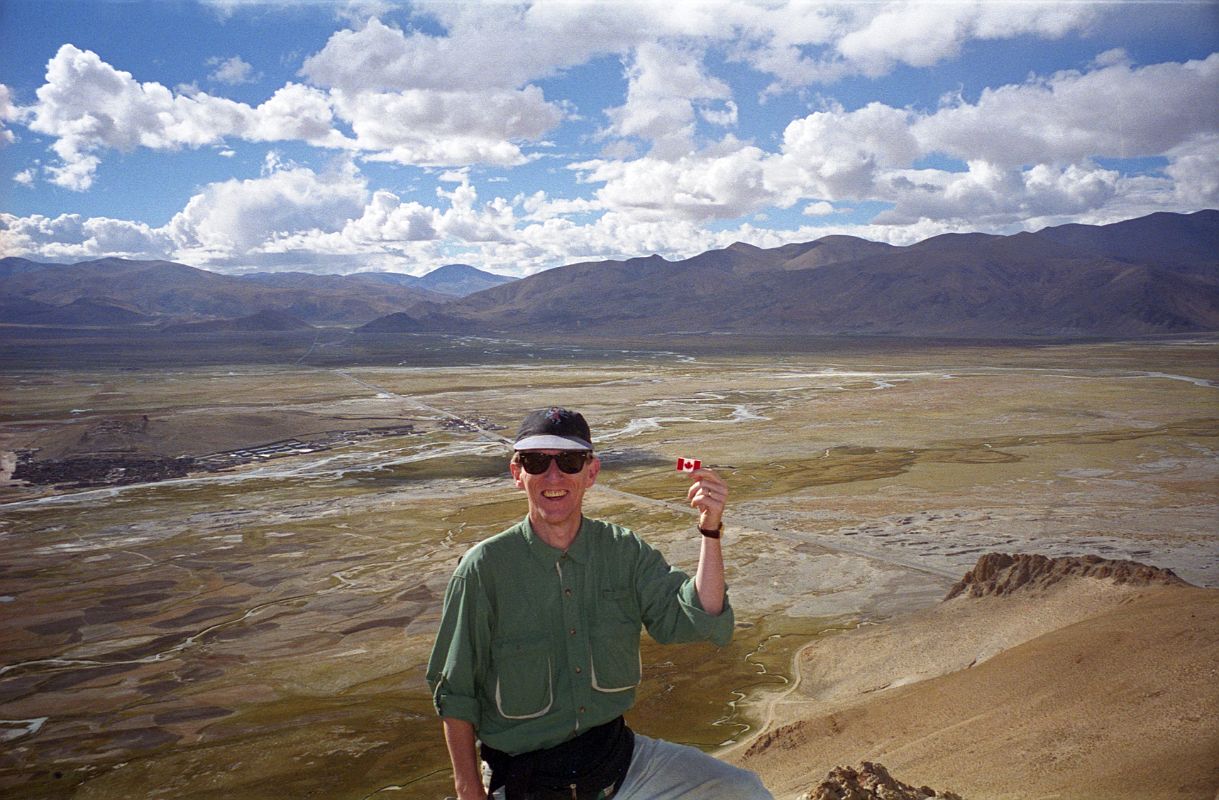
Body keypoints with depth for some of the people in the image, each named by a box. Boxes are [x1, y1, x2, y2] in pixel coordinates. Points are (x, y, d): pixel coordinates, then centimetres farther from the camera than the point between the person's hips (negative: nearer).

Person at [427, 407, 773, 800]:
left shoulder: (624, 551, -4)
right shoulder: (484, 568, -14)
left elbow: (699, 621, -14)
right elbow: (455, 693, -6)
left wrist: (711, 531, -24)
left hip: (619, 757, 4)